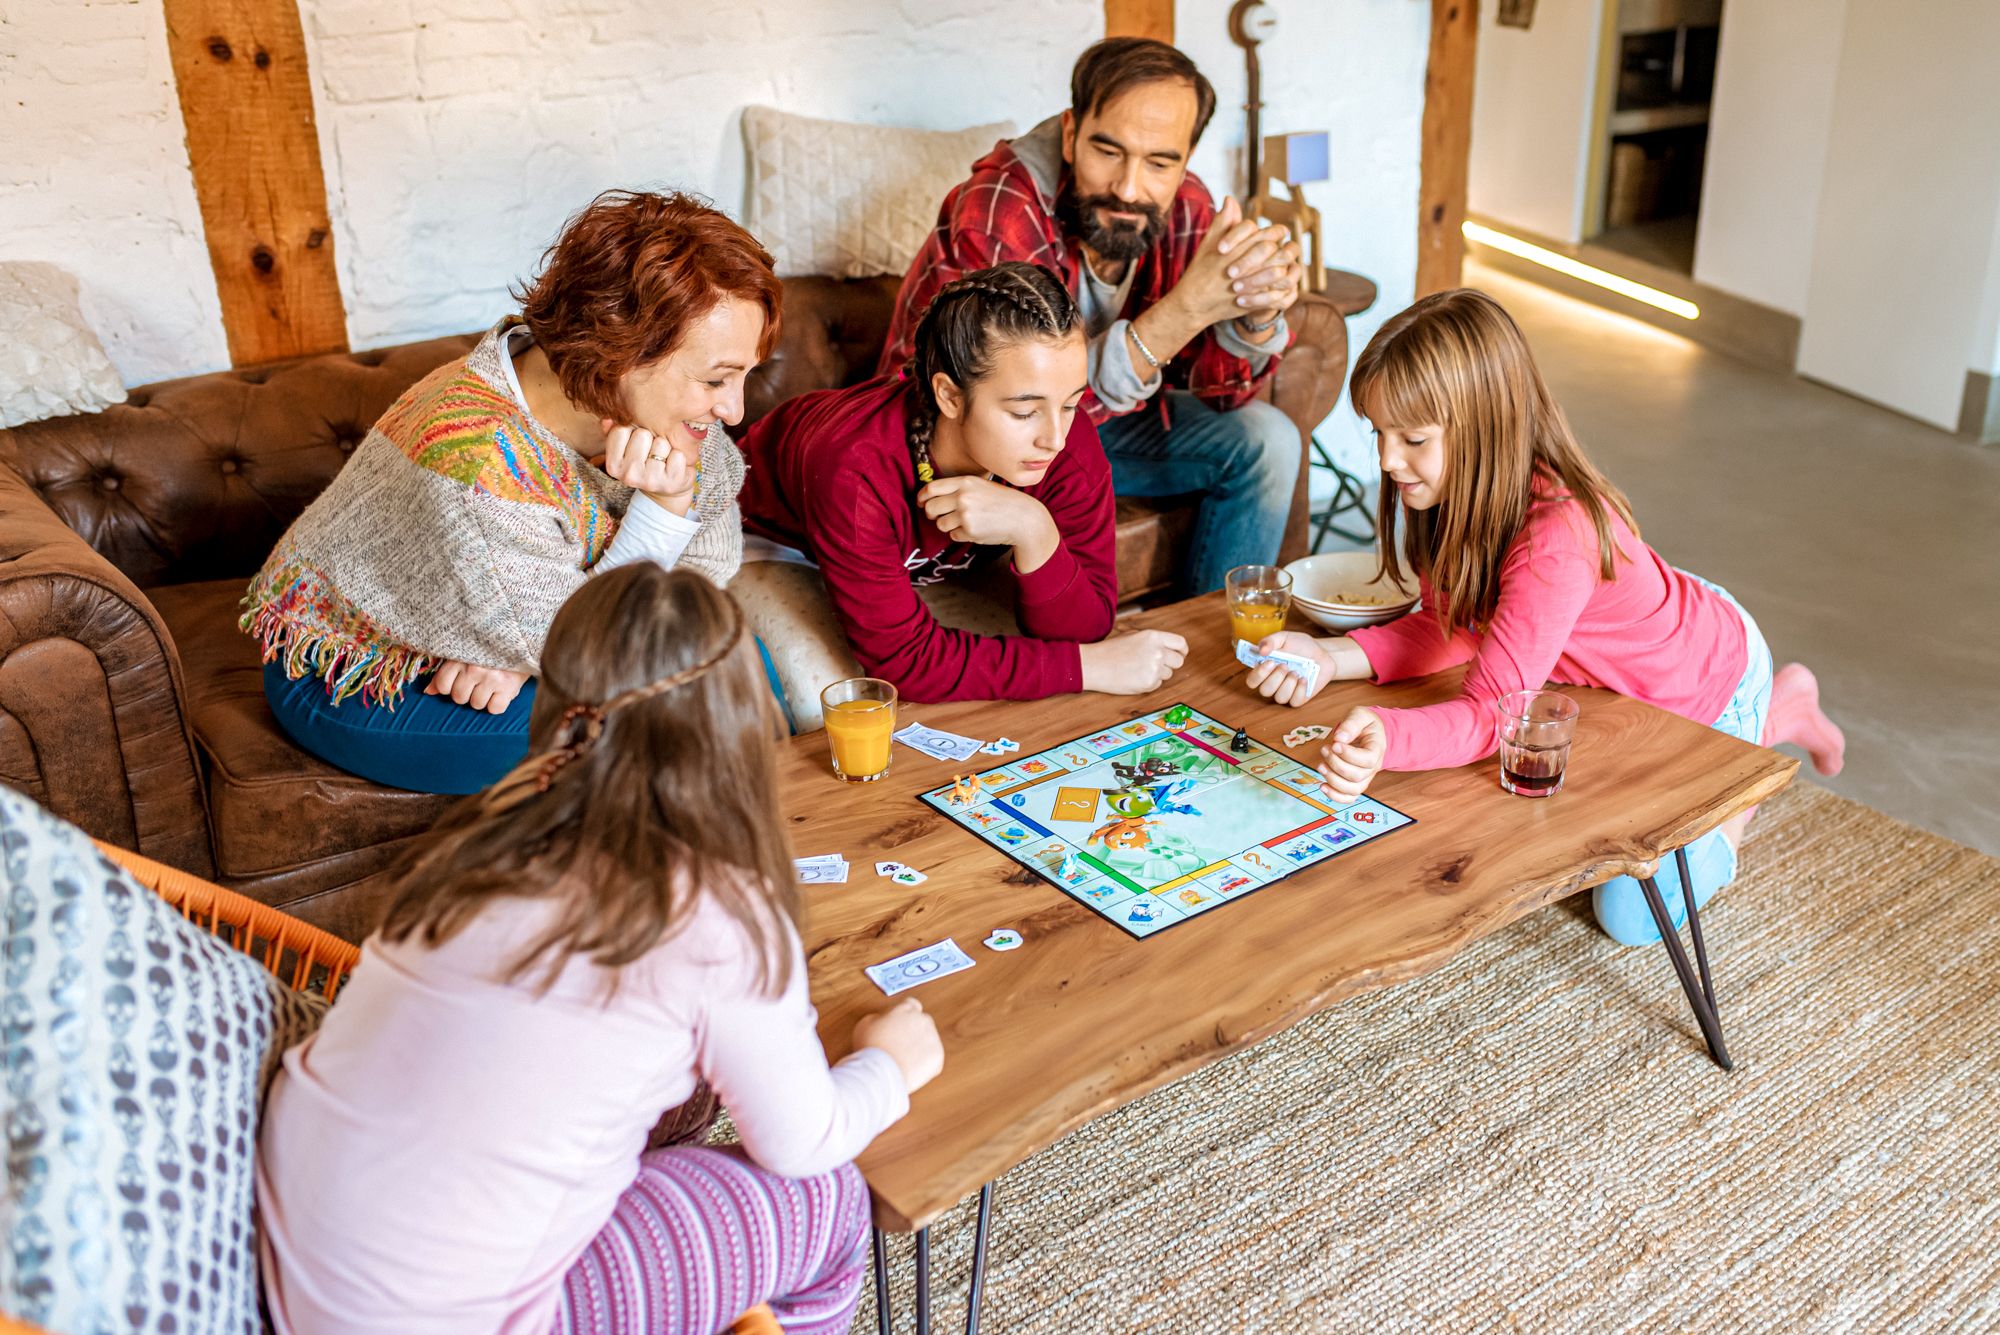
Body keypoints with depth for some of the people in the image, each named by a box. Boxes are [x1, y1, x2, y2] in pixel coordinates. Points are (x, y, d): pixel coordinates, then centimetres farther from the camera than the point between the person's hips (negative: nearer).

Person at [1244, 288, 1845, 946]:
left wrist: (1386, 739, -65)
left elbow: (1492, 712, -45)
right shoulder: (1448, 490, -19)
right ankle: (1782, 708, 41)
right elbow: (1449, 627, -14)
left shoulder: (1558, 539, -44)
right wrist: (1330, 656, -30)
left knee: (1631, 914, -5)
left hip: (1712, 682, -7)